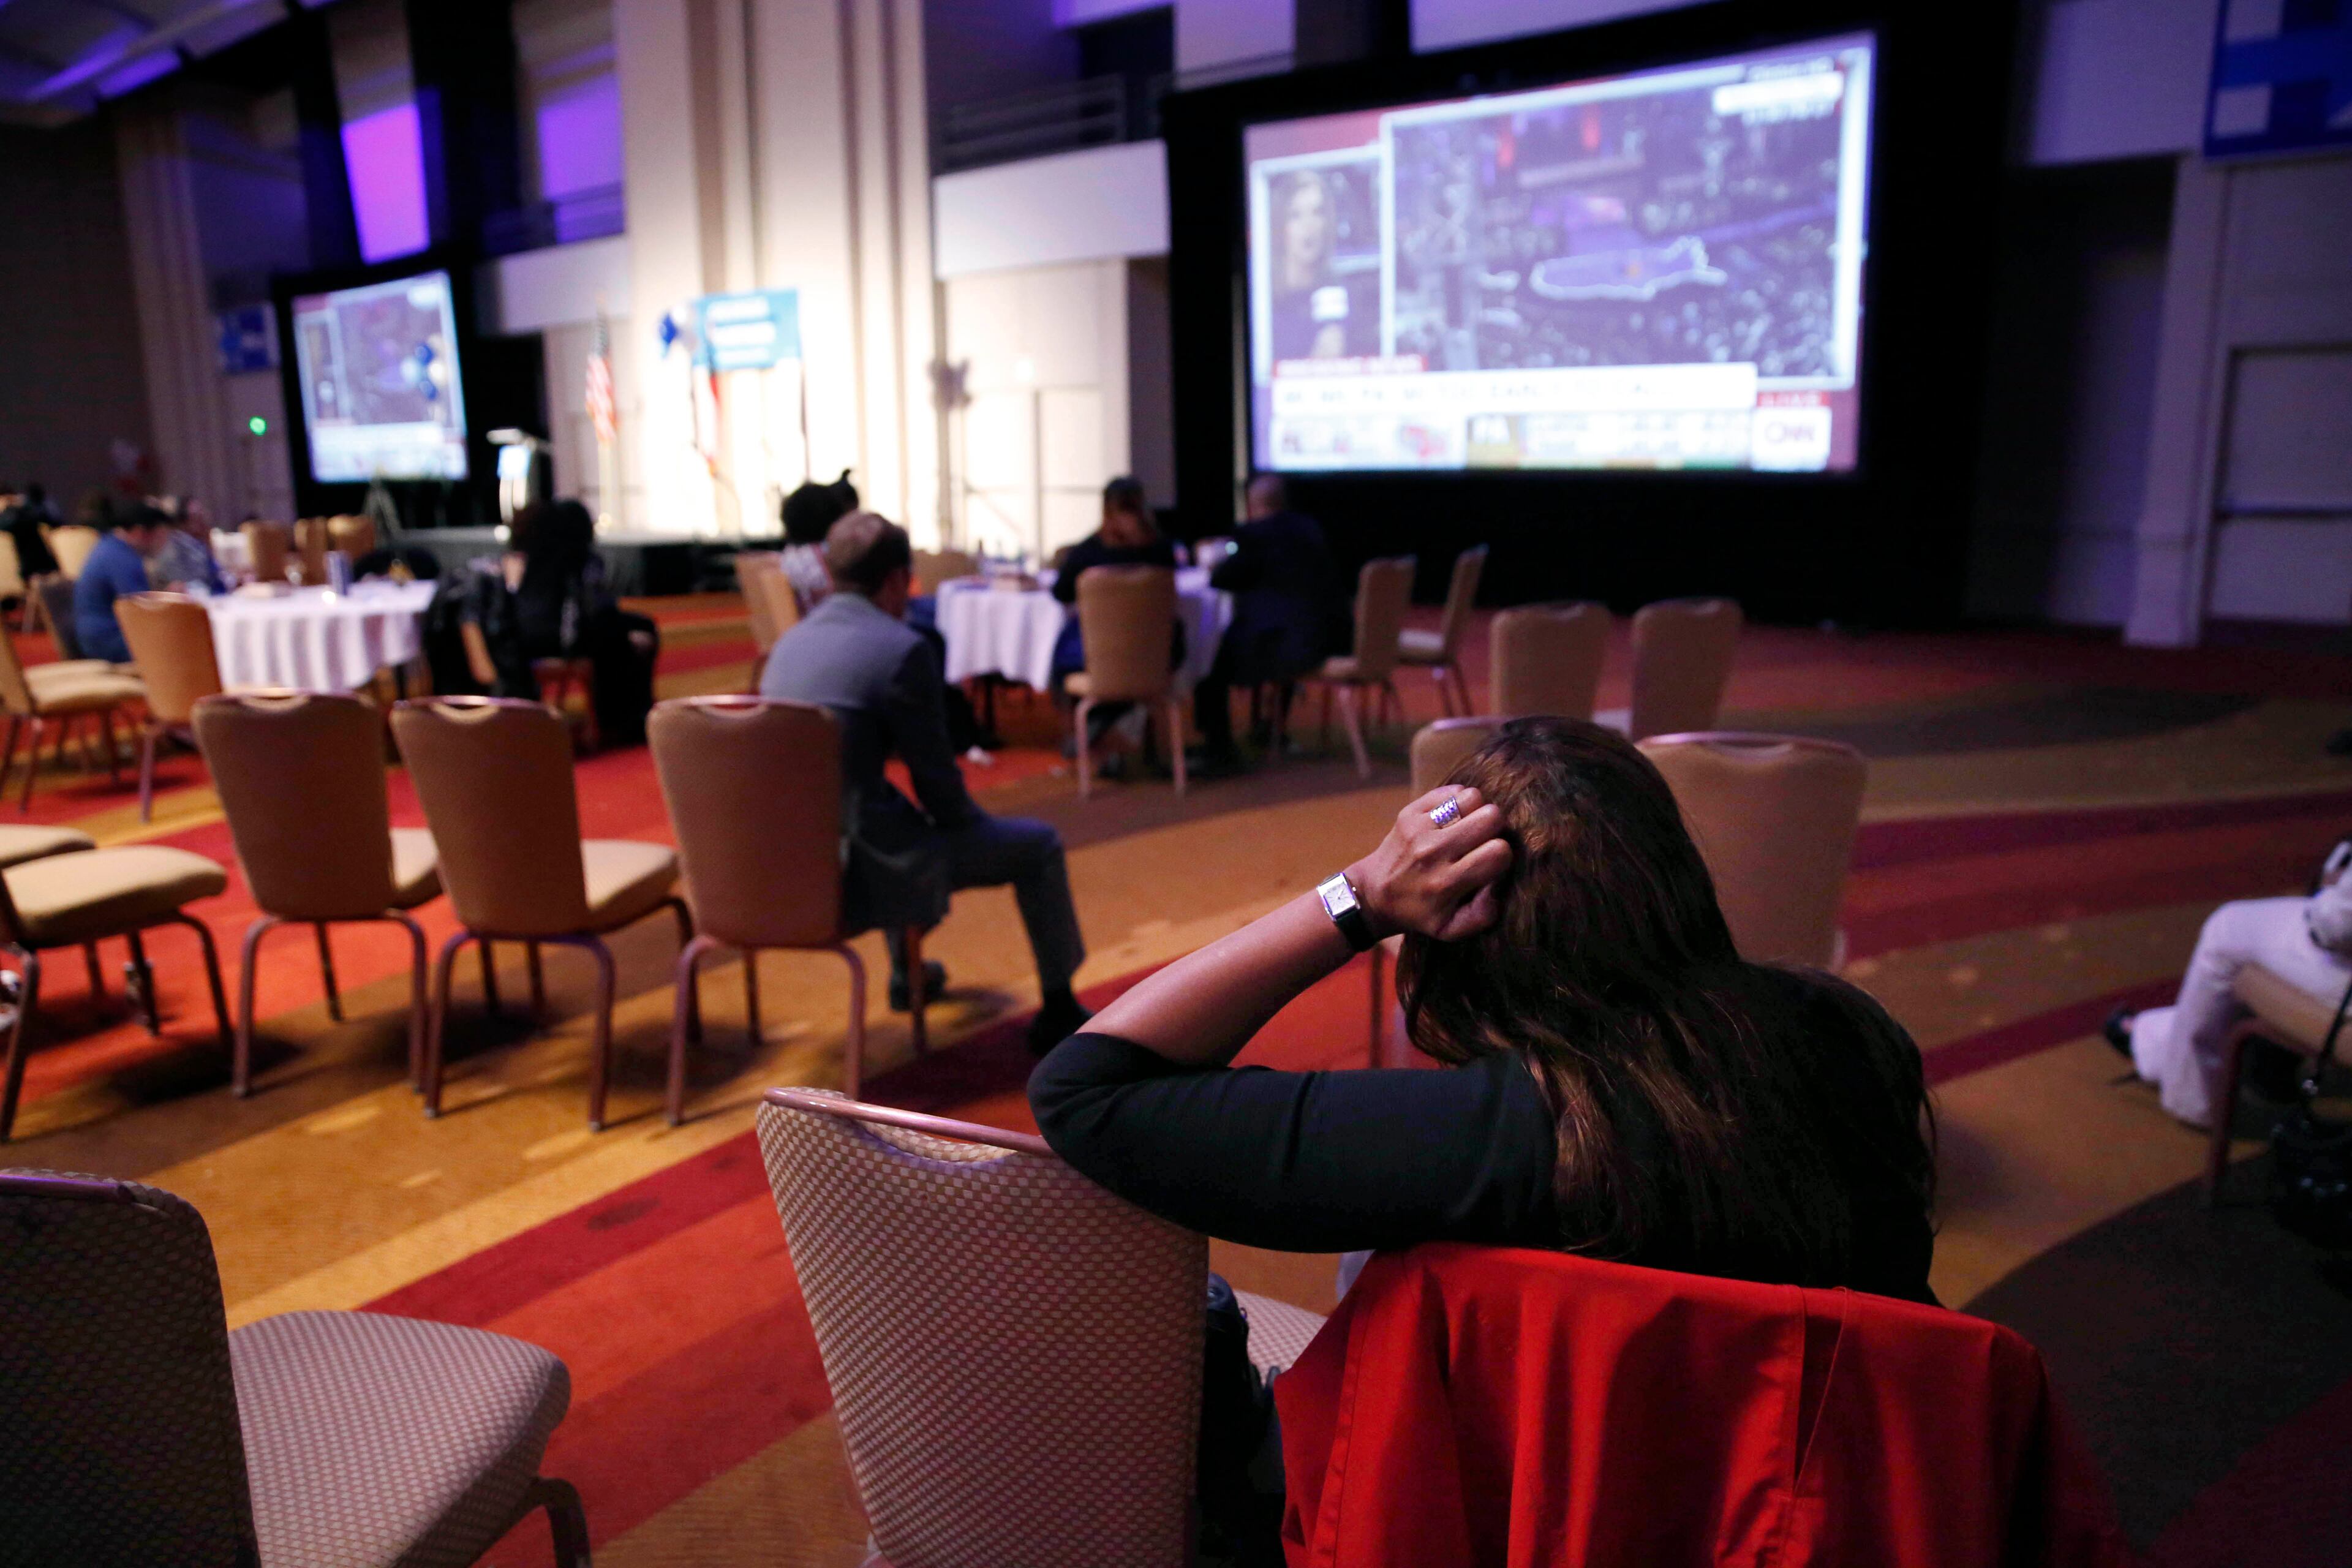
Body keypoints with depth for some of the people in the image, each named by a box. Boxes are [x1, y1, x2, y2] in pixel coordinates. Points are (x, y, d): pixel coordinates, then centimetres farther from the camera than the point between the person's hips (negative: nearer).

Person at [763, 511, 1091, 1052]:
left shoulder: (789, 641, 7)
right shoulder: (903, 649, -16)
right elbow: (935, 779, -12)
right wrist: (971, 820, 10)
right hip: (856, 869, -8)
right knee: (1038, 845, 8)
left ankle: (906, 977, 52)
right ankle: (1058, 1009, 19)